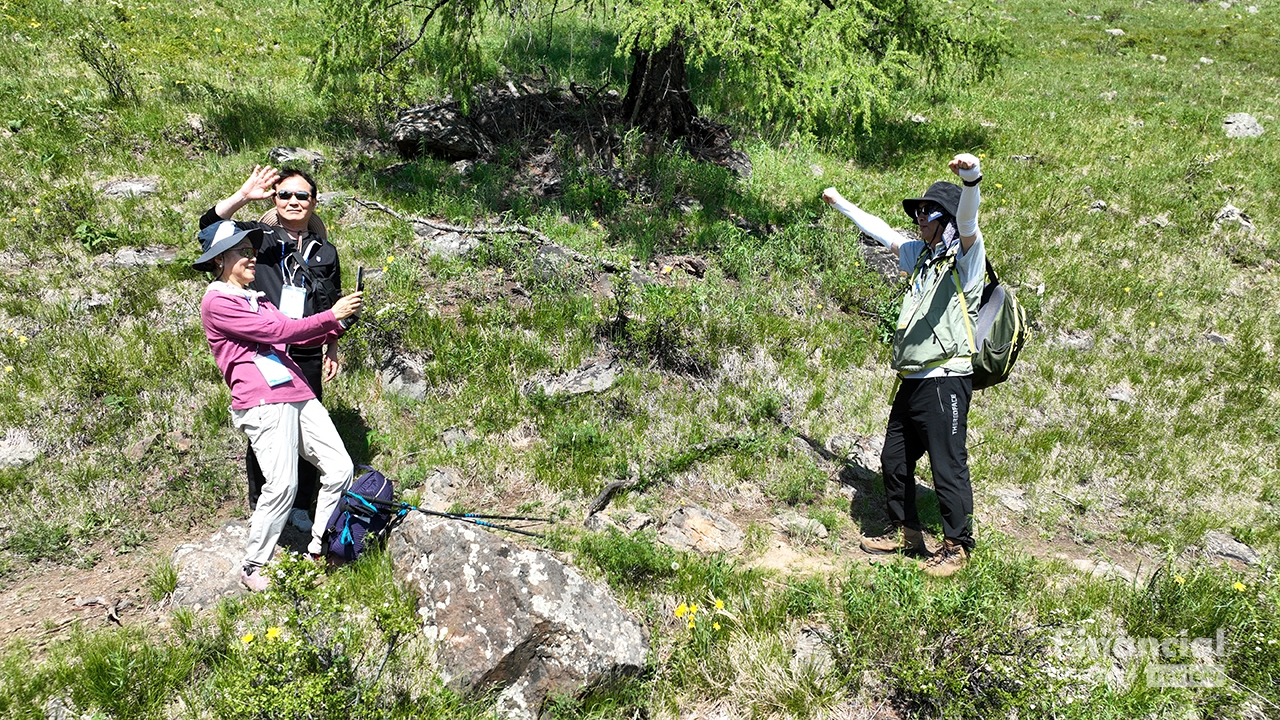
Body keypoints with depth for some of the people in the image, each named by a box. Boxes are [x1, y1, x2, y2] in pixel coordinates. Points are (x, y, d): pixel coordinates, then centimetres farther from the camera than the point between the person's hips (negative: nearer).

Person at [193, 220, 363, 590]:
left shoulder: (256, 299, 25)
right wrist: (330, 315, -8)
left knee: (340, 468, 2)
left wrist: (339, 325, 0)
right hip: (263, 403, -8)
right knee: (282, 485, -13)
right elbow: (275, 331, -10)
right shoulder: (217, 302, -2)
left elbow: (296, 333, 17)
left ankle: (319, 549, 18)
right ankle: (252, 568, 5)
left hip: (298, 395, 8)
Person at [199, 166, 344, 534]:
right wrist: (243, 196, -25)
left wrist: (333, 348, 19)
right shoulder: (257, 237, 3)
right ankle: (260, 509, 22)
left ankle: (301, 507, 24)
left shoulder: (325, 251, 11)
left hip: (307, 357, 2)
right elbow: (210, 227, -14)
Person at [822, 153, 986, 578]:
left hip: (945, 380, -9)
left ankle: (957, 546, 9)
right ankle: (904, 531, 31)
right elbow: (880, 231, 32)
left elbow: (967, 220, -25)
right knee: (894, 460, 15)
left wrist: (971, 179, -46)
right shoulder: (920, 255, 18)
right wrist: (841, 203, 42)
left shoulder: (965, 256, -5)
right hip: (910, 381, 9)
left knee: (948, 465, -4)